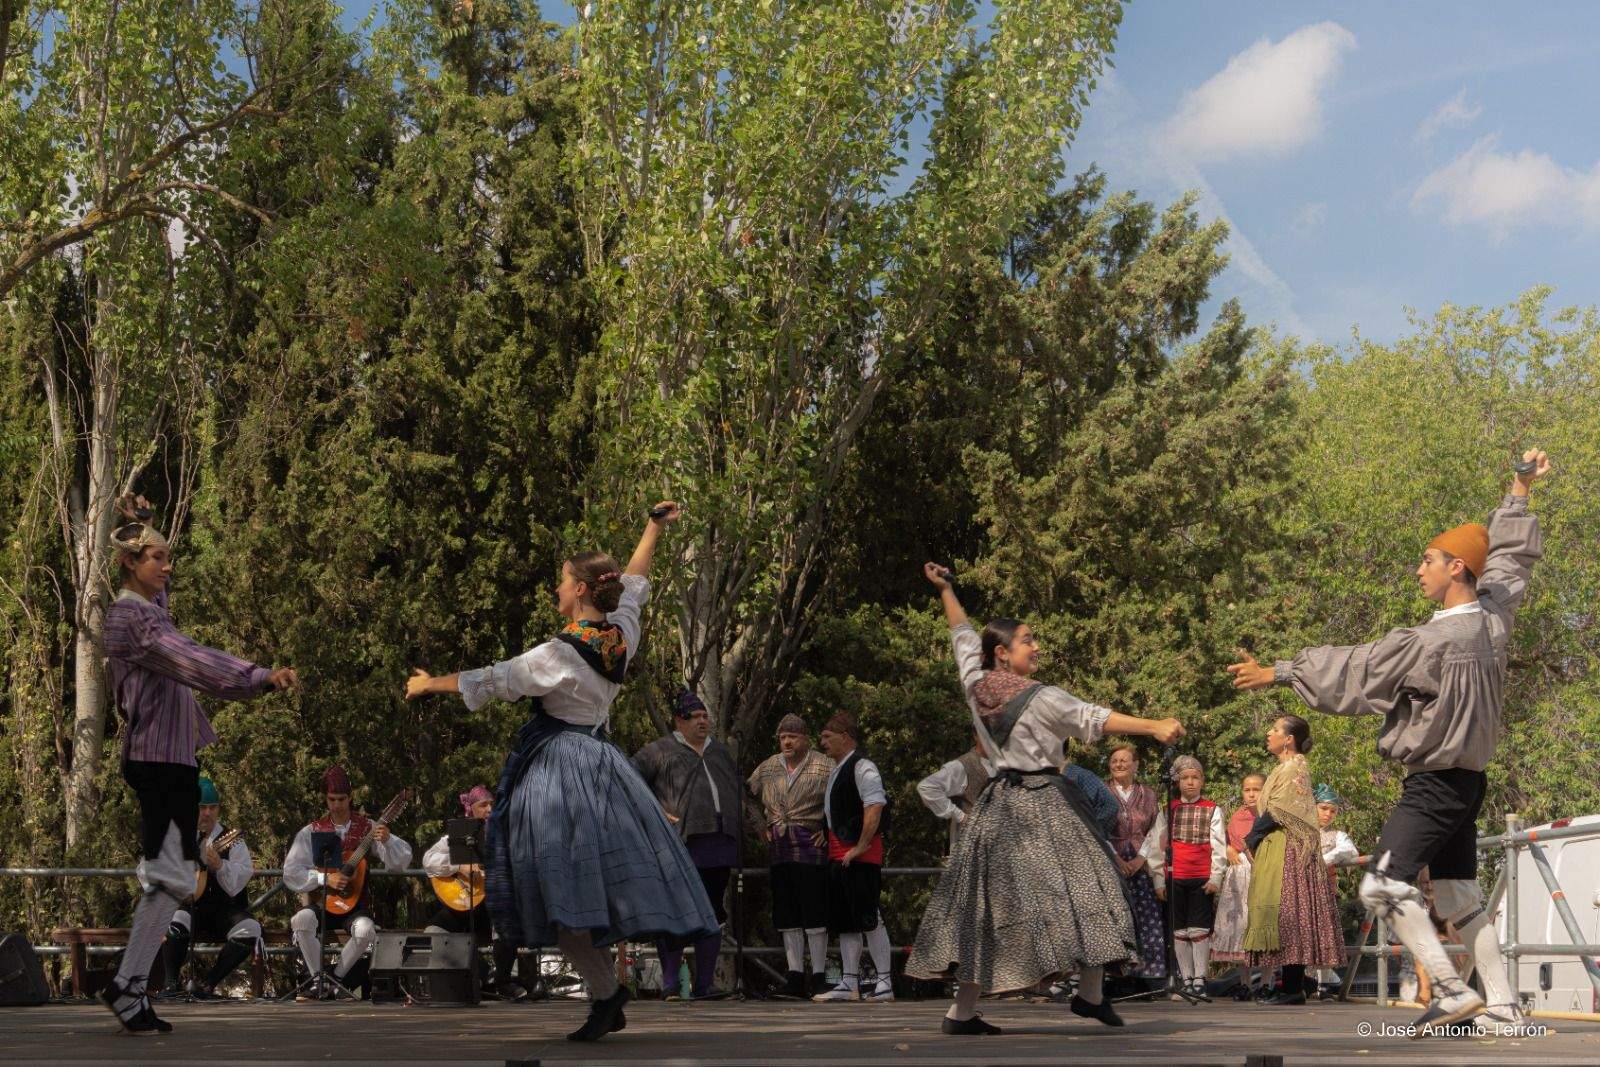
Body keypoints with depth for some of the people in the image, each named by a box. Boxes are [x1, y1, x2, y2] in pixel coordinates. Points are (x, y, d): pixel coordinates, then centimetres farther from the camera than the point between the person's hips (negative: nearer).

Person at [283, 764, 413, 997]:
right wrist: (325, 878, -15)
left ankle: (334, 979, -9)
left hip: (355, 905, 0)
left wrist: (387, 841, -25)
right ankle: (318, 979, -13)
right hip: (323, 904, 1)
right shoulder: (312, 831, 5)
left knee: (365, 930, -33)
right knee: (301, 919, -33)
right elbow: (290, 874, -1)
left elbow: (401, 862, -4)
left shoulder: (368, 828, 4)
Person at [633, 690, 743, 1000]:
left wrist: (740, 827, 20)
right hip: (680, 842, -6)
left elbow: (737, 788, 33)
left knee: (712, 913, 6)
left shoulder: (720, 751, 23)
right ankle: (670, 983, -6)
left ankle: (704, 984, 11)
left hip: (718, 843, 6)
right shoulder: (660, 751, 5)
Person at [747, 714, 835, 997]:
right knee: (786, 914, 6)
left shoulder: (824, 767, -2)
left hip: (810, 846, -5)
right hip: (778, 847, 5)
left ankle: (819, 977, 0)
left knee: (814, 912, -5)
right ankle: (795, 976, 11)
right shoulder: (768, 767, 13)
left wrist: (828, 831, -8)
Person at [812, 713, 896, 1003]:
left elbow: (874, 807, -21)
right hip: (837, 855, 10)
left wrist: (860, 847, -22)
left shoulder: (862, 767, -11)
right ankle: (849, 984, 14)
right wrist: (830, 846, 19)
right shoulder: (836, 770, 19)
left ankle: (885, 983, -4)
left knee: (869, 918, -8)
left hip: (860, 855, -10)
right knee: (843, 922, 10)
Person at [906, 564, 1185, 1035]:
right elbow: (1094, 718, -17)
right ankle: (1091, 992, -2)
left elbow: (963, 636, 20)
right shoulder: (1039, 698, -13)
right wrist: (1153, 727, -18)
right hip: (1043, 802, -7)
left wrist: (945, 591, 35)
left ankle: (963, 1010, 4)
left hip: (999, 803, 7)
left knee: (988, 897, 6)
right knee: (1078, 886, 1)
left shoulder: (974, 684, 5)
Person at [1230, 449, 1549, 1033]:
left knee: (1384, 884, -14)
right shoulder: (1493, 614, 2)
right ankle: (1503, 1005, 10)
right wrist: (1520, 489, 31)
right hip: (1467, 778, 9)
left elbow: (1358, 667, -16)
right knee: (1460, 894, 12)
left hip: (1435, 781, -9)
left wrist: (1279, 673, -8)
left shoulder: (1436, 639, -22)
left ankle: (1452, 988, -18)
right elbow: (1510, 555, 20)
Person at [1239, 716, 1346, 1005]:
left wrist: (1252, 838, -6)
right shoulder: (1285, 769, 21)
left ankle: (1293, 988, -15)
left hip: (1285, 850, -10)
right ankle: (1291, 986, 5)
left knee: (1286, 910, -12)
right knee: (1284, 912, 6)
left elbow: (1277, 812, -15)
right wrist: (1256, 837, 10)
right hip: (1275, 849, 10)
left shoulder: (1293, 769, -8)